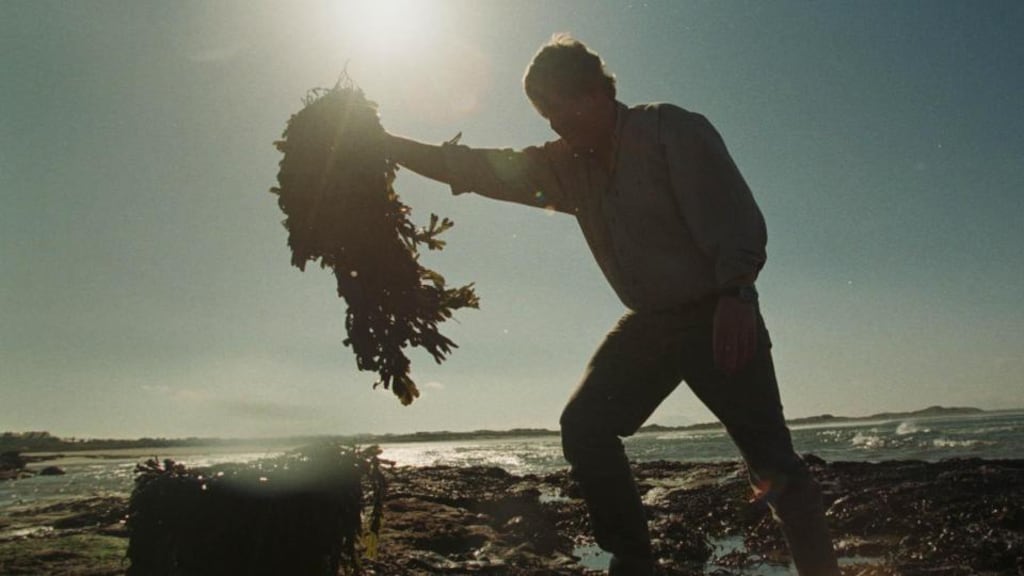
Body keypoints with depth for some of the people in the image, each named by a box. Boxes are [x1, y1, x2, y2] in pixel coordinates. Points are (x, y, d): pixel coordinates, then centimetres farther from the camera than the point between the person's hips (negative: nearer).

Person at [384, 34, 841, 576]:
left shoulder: (671, 129, -10)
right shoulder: (565, 165, 8)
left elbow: (733, 214, -18)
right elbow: (481, 168, 6)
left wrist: (735, 295, -31)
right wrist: (383, 142, 2)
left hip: (719, 316, -6)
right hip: (649, 323, 6)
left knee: (770, 457, -12)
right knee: (584, 427, -4)